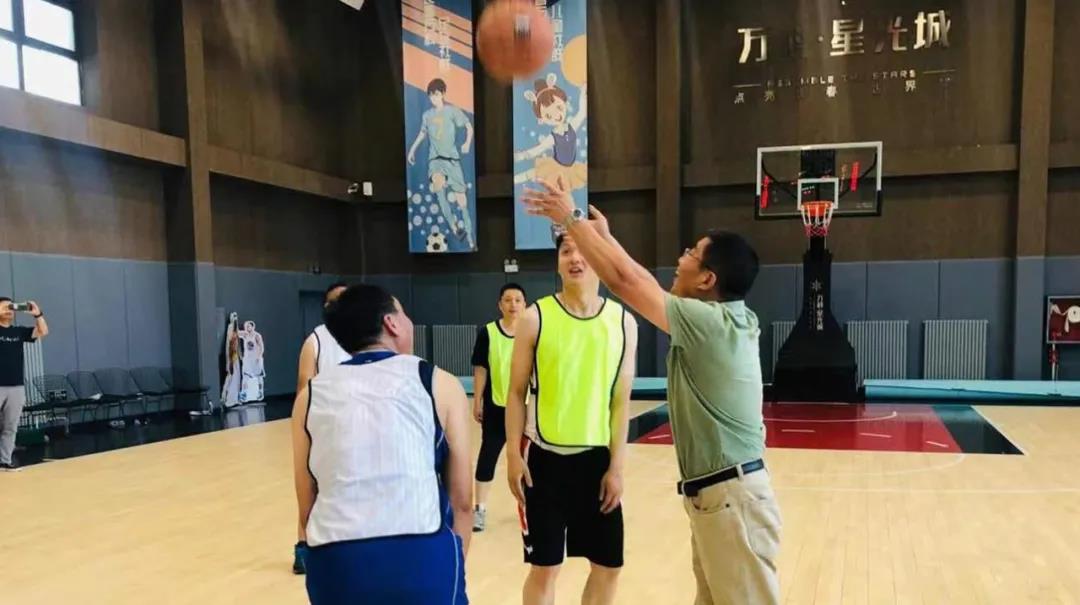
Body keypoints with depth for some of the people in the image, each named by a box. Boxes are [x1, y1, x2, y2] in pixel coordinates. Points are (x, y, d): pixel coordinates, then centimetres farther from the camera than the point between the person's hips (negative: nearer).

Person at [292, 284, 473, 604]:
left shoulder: (311, 393, 14)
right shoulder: (439, 384, 7)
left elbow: (307, 510, 17)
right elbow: (461, 501, 9)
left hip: (336, 562, 3)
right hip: (422, 557, -2)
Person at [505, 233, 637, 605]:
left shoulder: (623, 322, 0)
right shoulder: (535, 318, -6)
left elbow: (621, 400, 1)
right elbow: (517, 393, -2)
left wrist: (617, 465, -2)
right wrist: (514, 455, -7)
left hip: (598, 458, 3)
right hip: (545, 456, -2)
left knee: (609, 565, 13)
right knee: (544, 567, 7)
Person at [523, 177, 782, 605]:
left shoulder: (710, 321, -19)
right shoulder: (729, 319, 7)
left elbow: (624, 280, -18)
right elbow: (646, 283, 15)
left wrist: (571, 218, -8)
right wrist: (604, 235, 18)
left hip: (731, 496, -10)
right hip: (722, 493, 10)